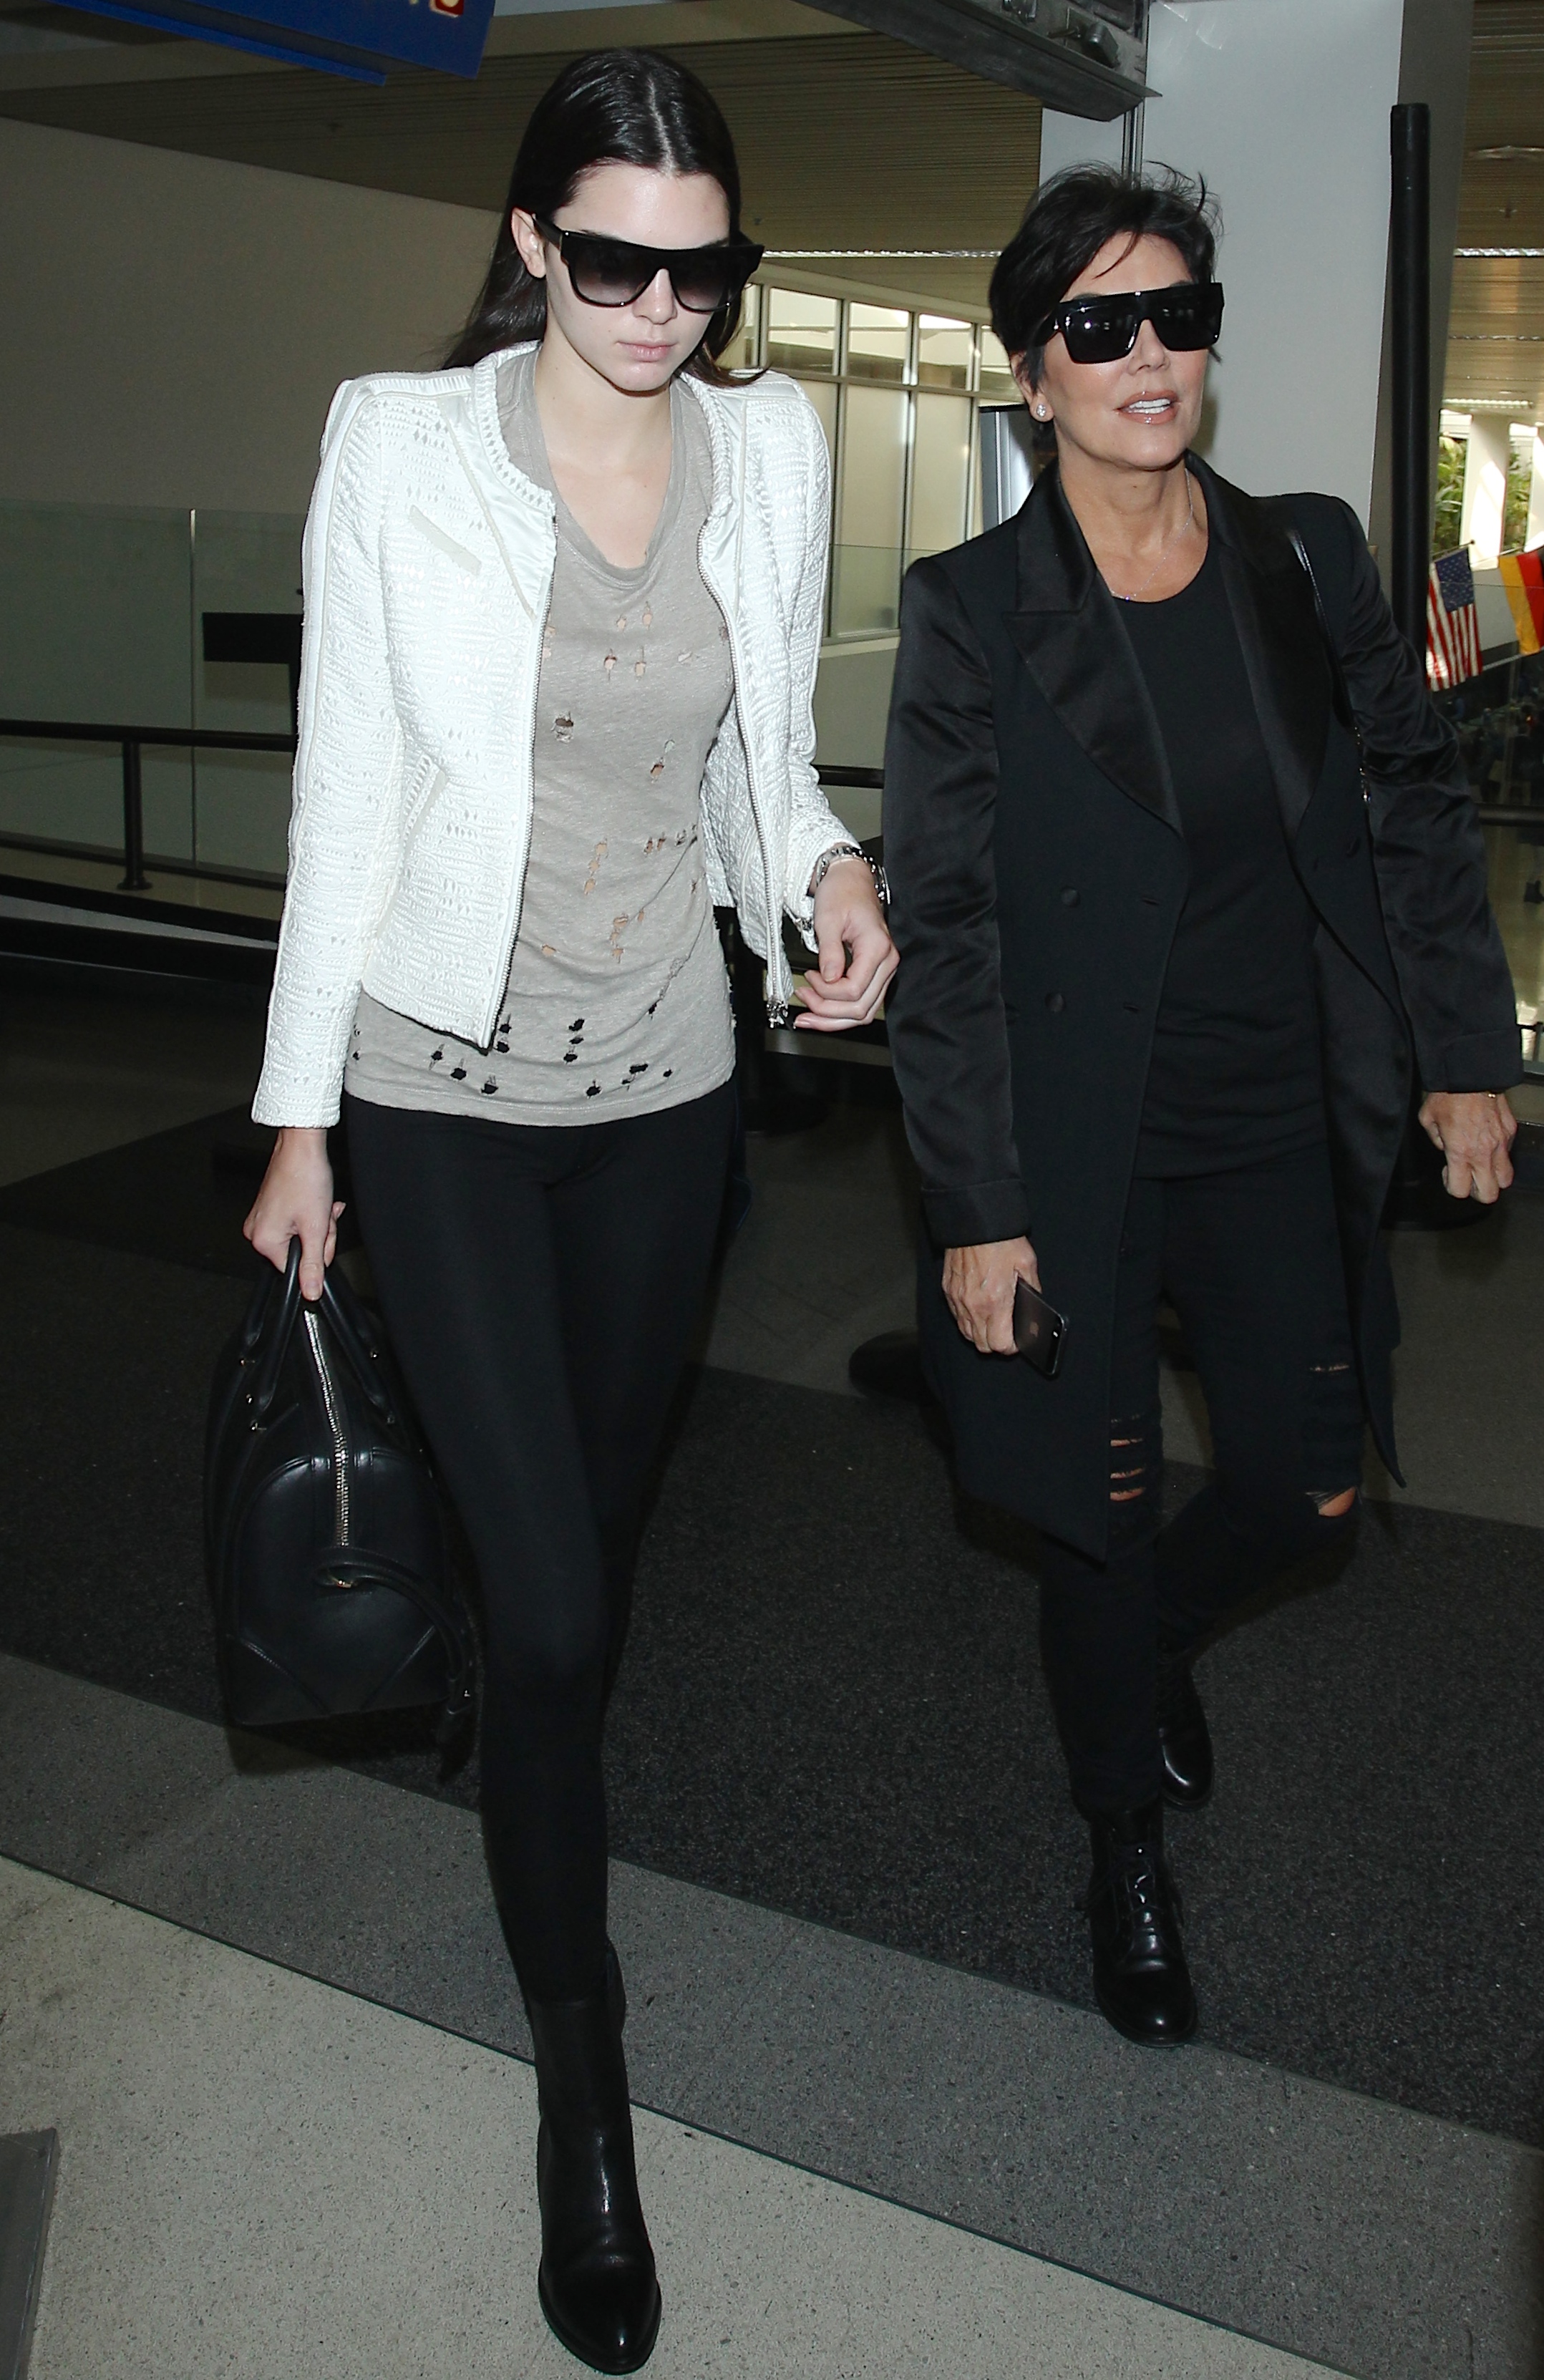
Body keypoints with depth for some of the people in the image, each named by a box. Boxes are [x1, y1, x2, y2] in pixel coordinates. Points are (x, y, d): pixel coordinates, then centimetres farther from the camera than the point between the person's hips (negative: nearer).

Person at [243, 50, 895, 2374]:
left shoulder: (774, 447, 1)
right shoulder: (400, 443, -9)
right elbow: (345, 792, -6)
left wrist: (826, 865, -12)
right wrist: (299, 1114, -5)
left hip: (667, 1074, 4)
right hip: (445, 1080, -3)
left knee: (600, 1521, 19)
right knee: (547, 1595, -4)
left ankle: (542, 1815, 50)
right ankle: (584, 2091, 17)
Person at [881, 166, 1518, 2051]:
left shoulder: (1307, 557, 1)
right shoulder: (970, 612, -10)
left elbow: (1419, 809, 10)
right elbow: (941, 926, -10)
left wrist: (1469, 1057, 7)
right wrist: (975, 1207, -12)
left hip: (1285, 1132, 4)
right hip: (1083, 1151, -3)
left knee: (1305, 1492, 13)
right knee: (1106, 1520, 9)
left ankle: (1158, 1640, 49)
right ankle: (1128, 1845, 36)